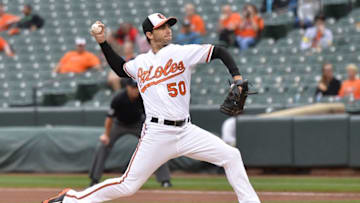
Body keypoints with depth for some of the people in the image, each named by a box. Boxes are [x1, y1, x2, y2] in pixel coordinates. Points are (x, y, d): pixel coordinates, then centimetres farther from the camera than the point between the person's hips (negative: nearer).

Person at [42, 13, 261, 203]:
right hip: (157, 133, -1)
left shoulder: (182, 52, 1)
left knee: (231, 155, -10)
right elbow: (120, 68, 31)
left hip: (185, 131, 1)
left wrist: (237, 77, -15)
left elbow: (220, 52, -2)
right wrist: (103, 43, 22)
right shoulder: (140, 63, 9)